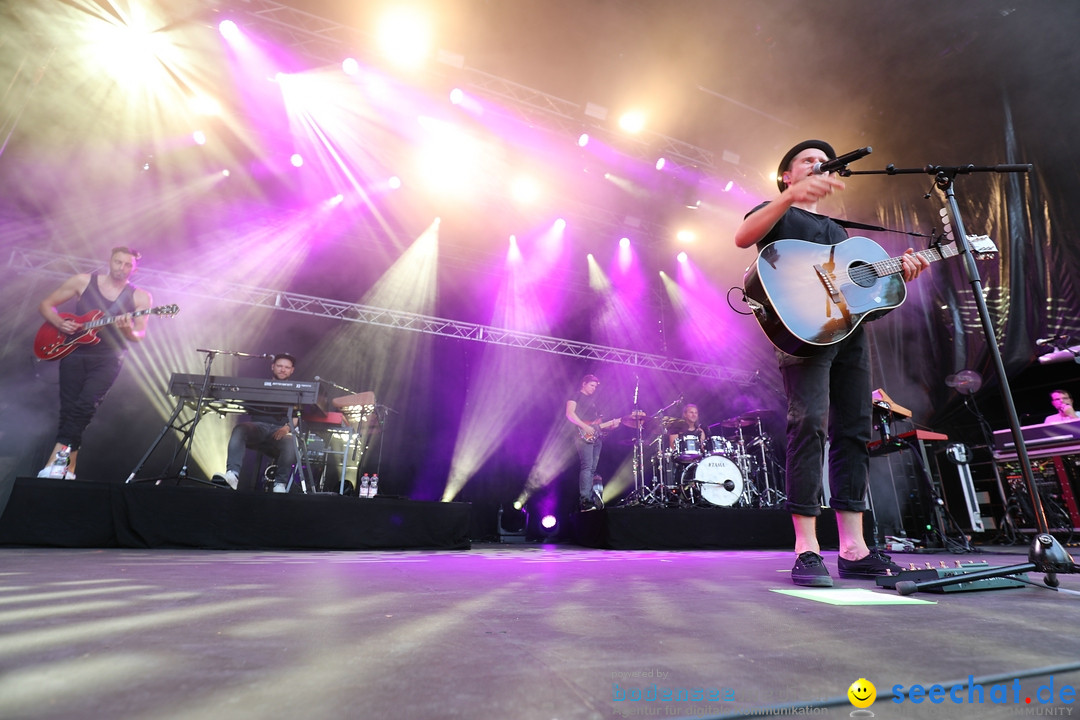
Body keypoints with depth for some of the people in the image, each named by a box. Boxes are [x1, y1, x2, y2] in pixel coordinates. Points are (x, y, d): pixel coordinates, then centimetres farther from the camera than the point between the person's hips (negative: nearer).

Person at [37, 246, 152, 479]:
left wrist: (128, 331, -24)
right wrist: (60, 323, -7)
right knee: (68, 408, 1)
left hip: (108, 359, -1)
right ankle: (68, 466, 8)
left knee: (86, 405, -18)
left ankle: (57, 457, -11)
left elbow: (139, 336, -2)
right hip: (74, 353, 2)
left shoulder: (140, 297, 1)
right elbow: (46, 305, 12)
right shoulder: (83, 281, 5)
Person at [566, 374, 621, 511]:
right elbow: (569, 413, -12)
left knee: (593, 469, 5)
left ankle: (591, 501, 6)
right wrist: (585, 427, -17)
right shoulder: (576, 396, 4)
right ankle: (585, 501, -20)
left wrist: (610, 423, 14)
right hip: (584, 436, -9)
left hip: (596, 437, 9)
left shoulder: (592, 400, 28)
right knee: (587, 467, -17)